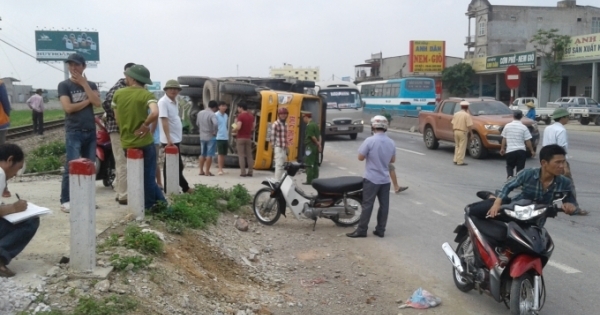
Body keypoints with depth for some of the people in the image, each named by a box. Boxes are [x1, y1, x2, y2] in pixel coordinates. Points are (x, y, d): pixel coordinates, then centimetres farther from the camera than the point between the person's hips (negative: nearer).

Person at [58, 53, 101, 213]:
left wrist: (84, 83, -8)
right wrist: (87, 100, -4)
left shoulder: (91, 85, 12)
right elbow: (68, 107, -12)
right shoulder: (64, 85, 1)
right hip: (74, 132, -4)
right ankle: (65, 200, -3)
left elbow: (97, 103, -6)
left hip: (91, 131, 4)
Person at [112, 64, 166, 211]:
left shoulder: (118, 94, 2)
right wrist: (144, 125, -14)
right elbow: (155, 113, -28)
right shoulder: (147, 95, -10)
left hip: (127, 142, 3)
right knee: (148, 177, 10)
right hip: (144, 142, -3)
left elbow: (117, 118, 9)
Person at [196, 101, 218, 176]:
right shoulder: (212, 114, -17)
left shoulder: (200, 113, 6)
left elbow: (197, 123, 17)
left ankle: (201, 171, 16)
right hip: (211, 137, -6)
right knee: (209, 155, -1)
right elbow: (215, 124, -33)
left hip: (202, 137, 7)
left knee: (202, 154, 14)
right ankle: (207, 172, 0)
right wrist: (214, 132, -20)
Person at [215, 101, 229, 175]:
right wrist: (215, 133, -15)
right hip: (219, 137, -6)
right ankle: (220, 169, -6)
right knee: (220, 154, -8)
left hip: (226, 138, 6)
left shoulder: (226, 115, 14)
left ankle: (222, 168, 14)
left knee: (224, 154, 8)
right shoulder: (216, 115, -8)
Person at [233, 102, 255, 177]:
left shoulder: (240, 116, -12)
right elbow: (253, 128, 13)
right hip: (248, 138, 6)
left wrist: (234, 130, -2)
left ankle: (243, 172, -6)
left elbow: (238, 127, -20)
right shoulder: (251, 116, 9)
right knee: (249, 155, 8)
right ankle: (250, 172, 6)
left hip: (241, 138, -6)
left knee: (241, 155, -2)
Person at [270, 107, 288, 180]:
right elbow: (272, 137, -12)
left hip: (284, 149, 9)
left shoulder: (284, 125, 17)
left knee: (283, 166, 11)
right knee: (279, 165, -11)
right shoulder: (275, 124, -9)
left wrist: (286, 149, 18)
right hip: (279, 148, -9)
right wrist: (274, 148, -15)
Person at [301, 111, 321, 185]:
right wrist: (319, 144, 3)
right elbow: (319, 135, 11)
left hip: (310, 147, -9)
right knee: (315, 164, 12)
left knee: (308, 164, -5)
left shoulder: (309, 126, -16)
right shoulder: (315, 124, 13)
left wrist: (318, 143, -4)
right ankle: (315, 180, 17)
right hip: (316, 147, 9)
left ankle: (309, 181, -6)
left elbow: (312, 136, -17)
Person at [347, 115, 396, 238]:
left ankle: (361, 230, 3)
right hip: (385, 179, 5)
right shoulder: (391, 142, 3)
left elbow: (360, 157, -9)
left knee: (367, 205, -1)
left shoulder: (370, 141, -15)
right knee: (384, 205, 9)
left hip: (372, 179, -5)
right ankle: (380, 230, 15)